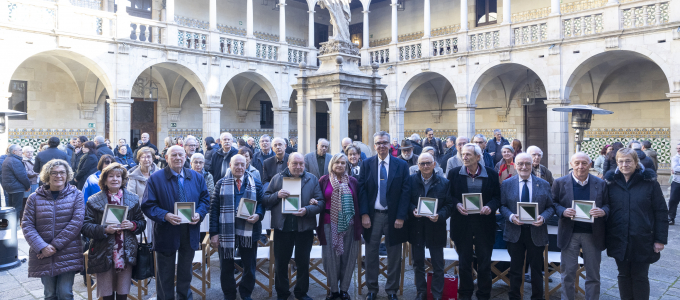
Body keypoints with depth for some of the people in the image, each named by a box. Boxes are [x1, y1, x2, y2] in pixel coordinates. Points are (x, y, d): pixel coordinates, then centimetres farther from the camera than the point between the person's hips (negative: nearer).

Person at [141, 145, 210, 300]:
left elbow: (205, 199, 7)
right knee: (165, 276, 12)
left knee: (186, 273, 19)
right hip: (167, 233, -3)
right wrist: (165, 216, -25)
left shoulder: (197, 177, 4)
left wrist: (199, 214, -12)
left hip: (190, 233, 3)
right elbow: (148, 205, -10)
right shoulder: (155, 179, -6)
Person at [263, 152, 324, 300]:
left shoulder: (312, 179, 4)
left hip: (304, 227, 0)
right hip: (282, 226, 0)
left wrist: (307, 210, -18)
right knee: (281, 261, 9)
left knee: (303, 261, 11)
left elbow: (321, 202, -1)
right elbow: (265, 200, 4)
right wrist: (277, 195, -15)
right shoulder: (277, 178, 4)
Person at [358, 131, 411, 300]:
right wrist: (364, 214, -8)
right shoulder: (367, 164, 2)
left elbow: (406, 191, -4)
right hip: (372, 216, 1)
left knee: (394, 256, 9)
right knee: (371, 255, 9)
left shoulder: (402, 165, -1)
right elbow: (362, 190, 0)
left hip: (393, 216, 0)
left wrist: (401, 216, -11)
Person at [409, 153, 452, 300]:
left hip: (436, 227, -1)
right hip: (416, 227, 1)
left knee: (438, 264, 7)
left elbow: (449, 205, -3)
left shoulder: (444, 182, -3)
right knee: (418, 263, 13)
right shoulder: (411, 180, 0)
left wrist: (440, 215, -20)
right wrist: (413, 210, -17)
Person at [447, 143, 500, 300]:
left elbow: (497, 196, 3)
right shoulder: (454, 173, -1)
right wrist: (457, 204, -16)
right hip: (462, 224, 0)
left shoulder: (491, 174, -2)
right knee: (464, 262, 12)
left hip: (484, 224, 0)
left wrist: (490, 206, -16)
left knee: (485, 263, 10)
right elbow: (448, 195, 3)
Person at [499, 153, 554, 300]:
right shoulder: (507, 184, 2)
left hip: (536, 231, 0)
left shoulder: (544, 184, 3)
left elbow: (550, 207, 2)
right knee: (515, 269, 11)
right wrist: (511, 216, -17)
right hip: (515, 231, 0)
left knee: (536, 269, 11)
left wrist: (543, 217, -17)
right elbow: (502, 206, 2)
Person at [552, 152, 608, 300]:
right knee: (568, 273, 8)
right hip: (570, 234, -1)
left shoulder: (600, 184, 2)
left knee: (593, 275, 11)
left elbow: (608, 205, 5)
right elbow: (554, 203, 2)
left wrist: (603, 211, -18)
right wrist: (563, 211, -18)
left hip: (593, 234, 1)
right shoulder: (560, 182, -1)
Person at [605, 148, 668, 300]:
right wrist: (604, 236, -1)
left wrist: (660, 239, -7)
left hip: (642, 240, -2)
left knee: (640, 276, 9)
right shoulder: (611, 182, 1)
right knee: (624, 275, 13)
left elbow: (661, 212, -3)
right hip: (619, 240, 2)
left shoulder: (649, 182, -5)